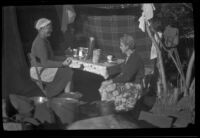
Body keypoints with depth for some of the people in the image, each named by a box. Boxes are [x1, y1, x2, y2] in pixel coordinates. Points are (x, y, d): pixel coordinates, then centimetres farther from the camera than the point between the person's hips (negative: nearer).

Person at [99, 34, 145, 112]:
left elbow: (127, 77, -24)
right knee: (104, 85, -5)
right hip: (126, 84, 9)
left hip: (134, 87, -9)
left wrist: (112, 81, -18)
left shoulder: (135, 58, -19)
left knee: (108, 89, -20)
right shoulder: (129, 56, 11)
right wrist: (112, 80, 4)